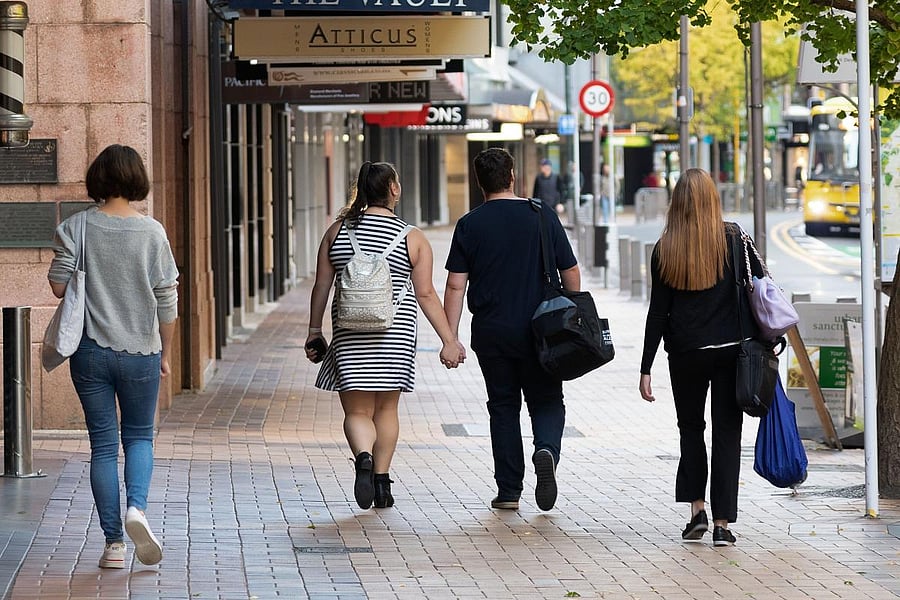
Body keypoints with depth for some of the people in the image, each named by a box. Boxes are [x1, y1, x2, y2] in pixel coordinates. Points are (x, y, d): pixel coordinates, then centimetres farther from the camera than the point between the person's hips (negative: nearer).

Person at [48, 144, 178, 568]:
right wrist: (166, 353, 9)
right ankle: (136, 507, -11)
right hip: (141, 351, 0)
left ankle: (113, 542, 6)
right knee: (139, 437, 16)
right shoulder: (151, 232, -6)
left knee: (103, 445, 7)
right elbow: (167, 299, -3)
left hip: (91, 352, 0)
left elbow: (58, 286, -6)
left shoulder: (75, 228, -6)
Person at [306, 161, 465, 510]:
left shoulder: (338, 231, 2)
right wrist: (449, 340, 1)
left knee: (357, 410, 3)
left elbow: (321, 286, 4)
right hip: (395, 332, 0)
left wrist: (314, 331, 14)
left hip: (350, 334, 0)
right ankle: (381, 481, 15)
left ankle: (363, 458, -26)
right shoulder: (413, 239, -1)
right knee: (386, 409, 14)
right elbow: (426, 295, -3)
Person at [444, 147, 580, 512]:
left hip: (491, 332, 1)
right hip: (538, 332, -1)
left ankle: (508, 492, 9)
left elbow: (455, 286, -6)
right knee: (547, 402, 11)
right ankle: (547, 450, -19)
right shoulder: (542, 216, -2)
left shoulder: (469, 225, -2)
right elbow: (570, 271, 1)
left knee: (503, 407, 11)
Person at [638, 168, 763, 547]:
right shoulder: (734, 239, -3)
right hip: (731, 350, 0)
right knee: (727, 431, 5)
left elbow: (657, 312, -3)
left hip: (685, 354, 0)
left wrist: (646, 368, 1)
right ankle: (722, 523, 1)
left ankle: (697, 510, 9)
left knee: (691, 428, 19)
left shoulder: (664, 249, -3)